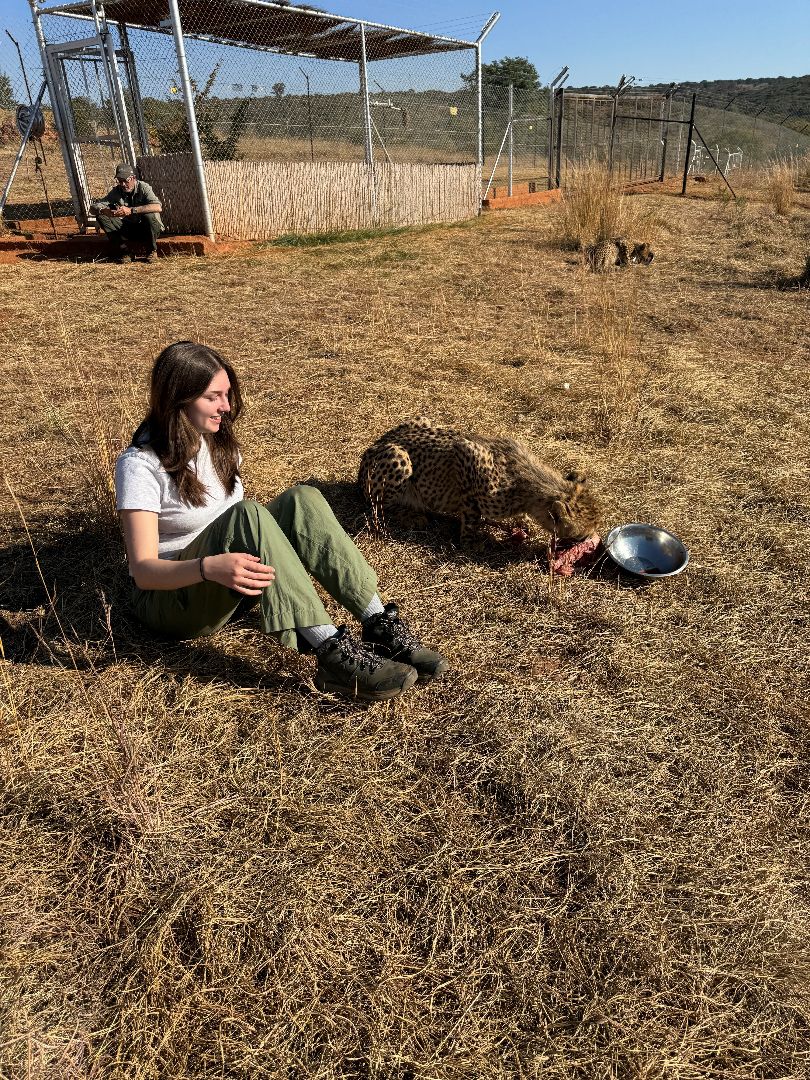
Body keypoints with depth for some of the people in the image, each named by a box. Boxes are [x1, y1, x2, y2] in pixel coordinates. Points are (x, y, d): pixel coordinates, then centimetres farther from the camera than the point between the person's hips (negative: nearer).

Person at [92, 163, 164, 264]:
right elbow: (93, 207, -7)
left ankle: (152, 251, -10)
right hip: (128, 229, 4)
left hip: (146, 229, -4)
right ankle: (124, 252, -8)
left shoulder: (143, 187, -15)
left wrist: (131, 210, -42)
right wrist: (102, 210, -34)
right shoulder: (116, 191, -4)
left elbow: (158, 207, -36)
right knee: (101, 217, -14)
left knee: (149, 216, -36)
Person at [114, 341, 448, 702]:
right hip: (170, 595, -6)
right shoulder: (141, 465, -17)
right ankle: (333, 653, -42)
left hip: (231, 588, 6)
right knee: (247, 515, -35)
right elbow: (143, 570, -24)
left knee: (301, 499, -21)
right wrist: (209, 567, -42)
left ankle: (381, 628, -30)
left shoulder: (218, 441, 5)